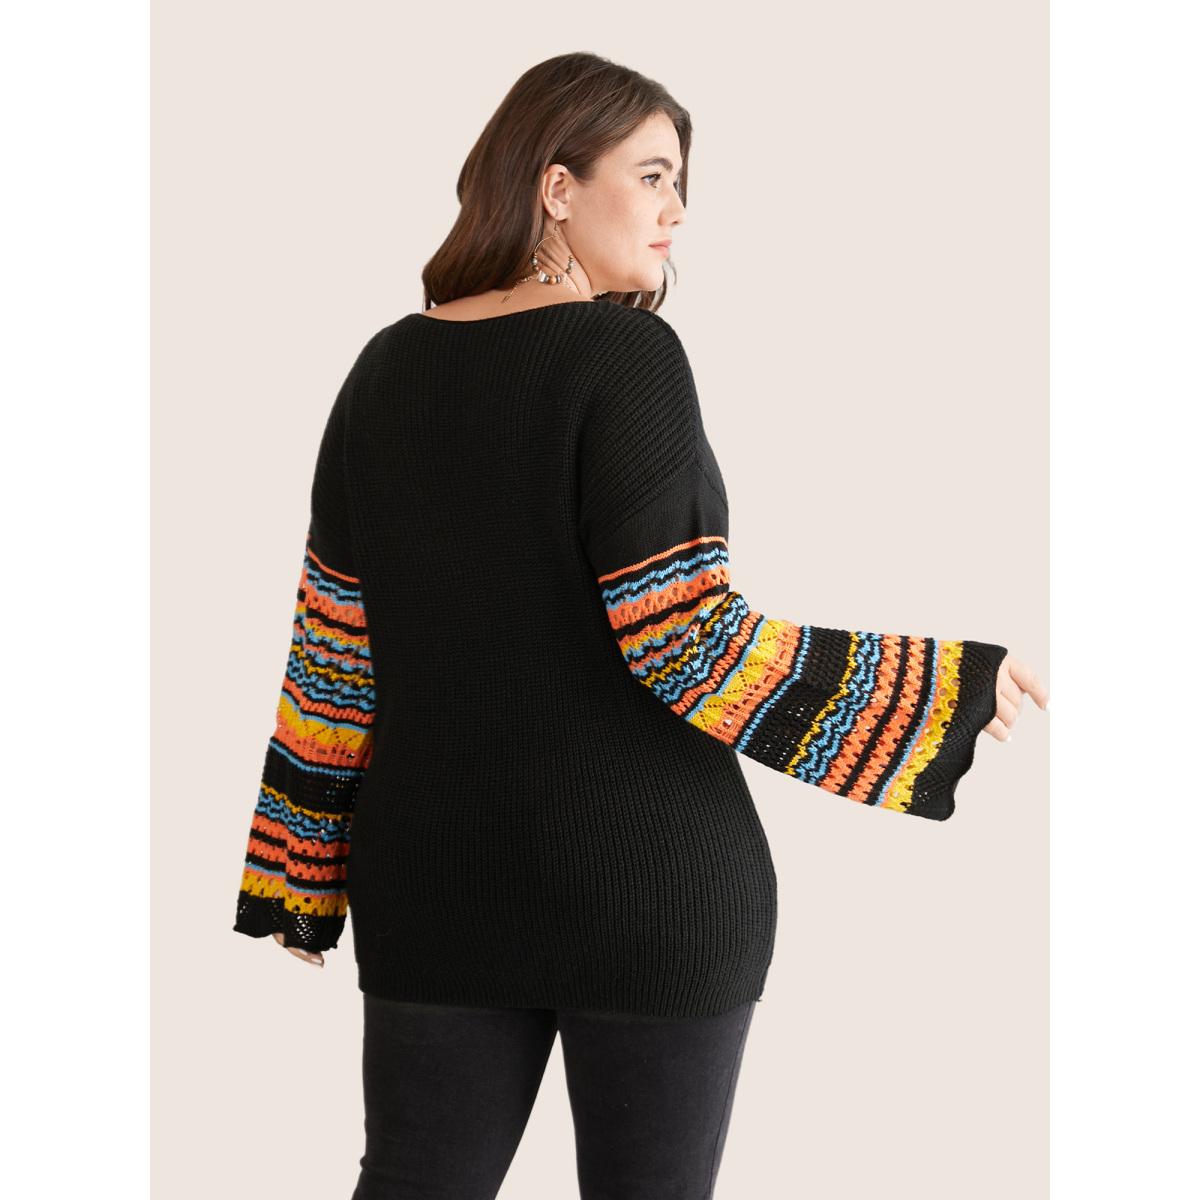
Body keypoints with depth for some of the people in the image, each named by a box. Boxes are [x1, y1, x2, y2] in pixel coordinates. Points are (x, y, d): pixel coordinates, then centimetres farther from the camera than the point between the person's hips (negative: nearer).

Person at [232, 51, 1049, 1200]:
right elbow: (683, 640, -18)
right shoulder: (626, 354, -13)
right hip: (648, 887, -5)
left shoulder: (389, 368, 5)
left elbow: (333, 649, 6)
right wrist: (952, 688, -10)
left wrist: (302, 873, 14)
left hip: (438, 884, 6)